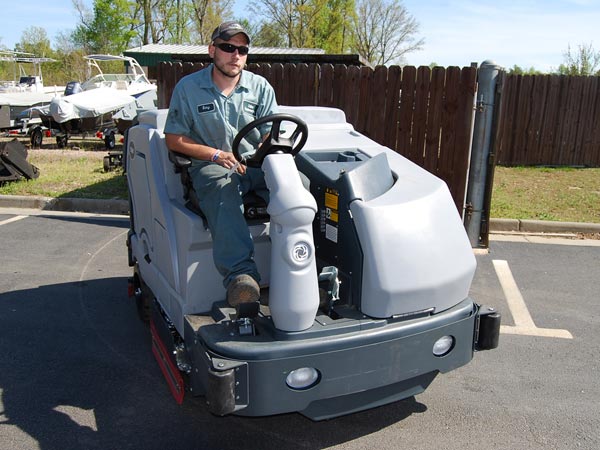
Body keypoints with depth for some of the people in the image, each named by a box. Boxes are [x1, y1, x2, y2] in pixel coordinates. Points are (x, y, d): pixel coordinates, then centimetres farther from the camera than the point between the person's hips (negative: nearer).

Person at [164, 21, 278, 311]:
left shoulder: (260, 87, 12)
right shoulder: (188, 87, 5)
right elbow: (174, 139, 3)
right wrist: (218, 155, -9)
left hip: (256, 165, 3)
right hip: (210, 165, -3)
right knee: (222, 195, -40)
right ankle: (240, 275, -57)